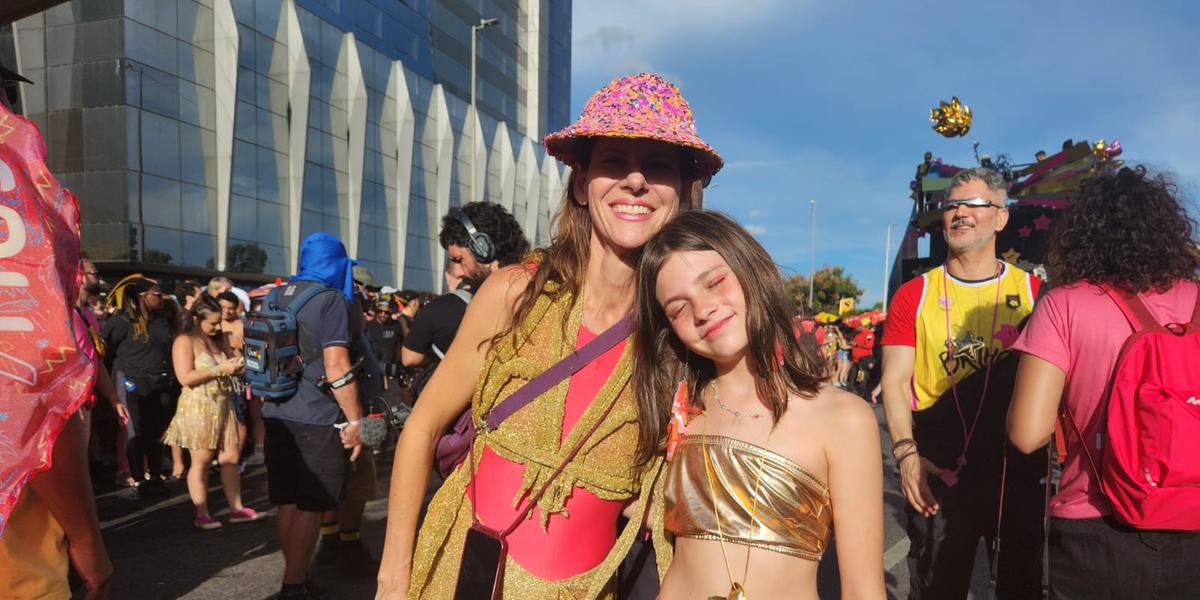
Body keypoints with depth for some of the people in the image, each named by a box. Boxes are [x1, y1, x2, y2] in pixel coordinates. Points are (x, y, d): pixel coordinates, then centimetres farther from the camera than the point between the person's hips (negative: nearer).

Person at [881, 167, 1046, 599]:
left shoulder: (1034, 292, 3)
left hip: (1019, 465, 1)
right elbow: (895, 378, -3)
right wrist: (906, 451, -16)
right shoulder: (913, 295, 1)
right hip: (938, 466, 0)